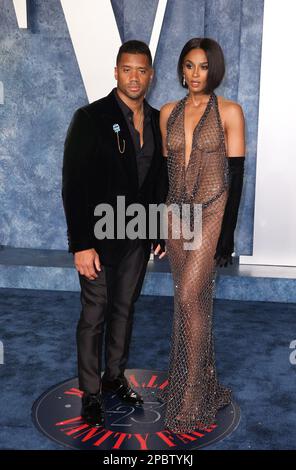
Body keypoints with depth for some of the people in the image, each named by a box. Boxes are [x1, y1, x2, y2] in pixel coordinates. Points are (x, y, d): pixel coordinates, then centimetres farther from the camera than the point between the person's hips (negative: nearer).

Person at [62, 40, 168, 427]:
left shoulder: (156, 120, 5)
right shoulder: (91, 118, -12)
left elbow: (160, 180, 11)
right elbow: (73, 185, -15)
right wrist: (81, 244, -19)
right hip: (100, 237, -5)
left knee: (125, 309, 17)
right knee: (95, 315, 6)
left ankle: (115, 376, 36)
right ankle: (91, 392, 23)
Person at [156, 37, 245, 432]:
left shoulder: (230, 112, -4)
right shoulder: (169, 112, 9)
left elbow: (236, 173, -7)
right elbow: (165, 169, 12)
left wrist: (228, 232, -12)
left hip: (212, 214, -5)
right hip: (177, 214, 5)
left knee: (190, 298, -11)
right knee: (192, 299, 11)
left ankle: (191, 400, 4)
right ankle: (203, 382, 27)